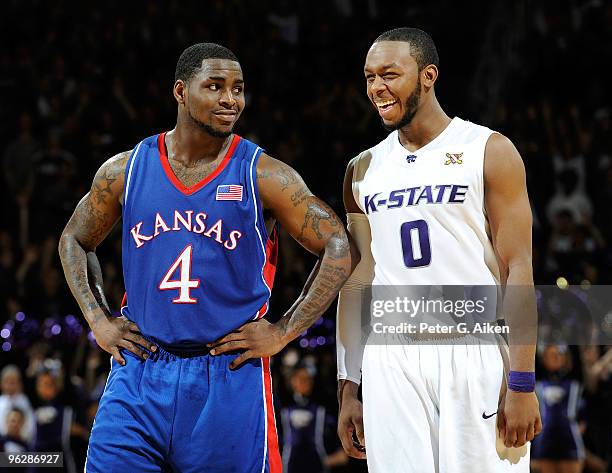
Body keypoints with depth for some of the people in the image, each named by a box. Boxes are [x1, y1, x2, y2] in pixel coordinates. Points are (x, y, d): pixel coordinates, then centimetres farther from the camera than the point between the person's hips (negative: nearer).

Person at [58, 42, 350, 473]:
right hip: (138, 374, 2)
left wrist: (284, 330, -7)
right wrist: (98, 320, 9)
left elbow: (340, 248, -2)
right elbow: (75, 240, 21)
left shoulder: (264, 176, -3)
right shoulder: (125, 170, 5)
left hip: (230, 378, -2)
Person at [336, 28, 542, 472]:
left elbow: (518, 269, -5)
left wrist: (523, 384, -12)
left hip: (474, 354, -4)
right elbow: (357, 281, 15)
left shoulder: (488, 151, 0)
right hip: (391, 359, 4)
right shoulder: (363, 170, 13)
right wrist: (348, 388, 10)